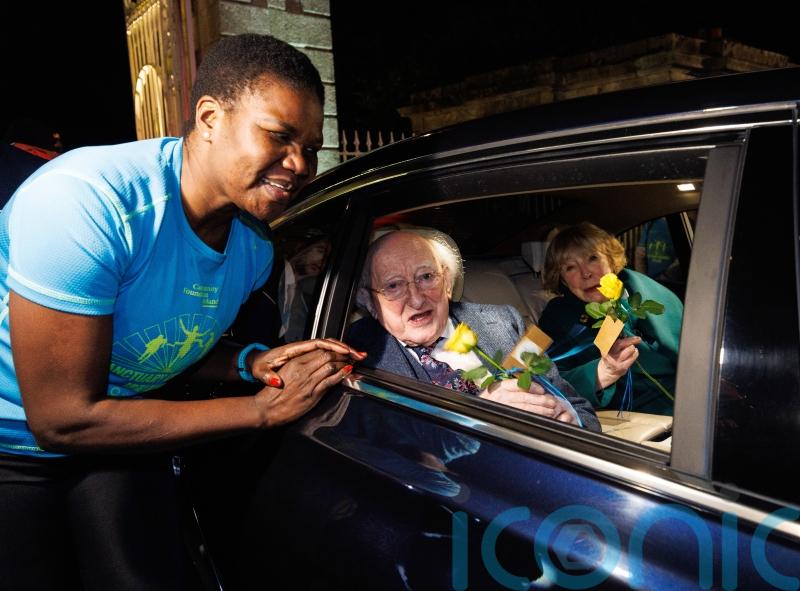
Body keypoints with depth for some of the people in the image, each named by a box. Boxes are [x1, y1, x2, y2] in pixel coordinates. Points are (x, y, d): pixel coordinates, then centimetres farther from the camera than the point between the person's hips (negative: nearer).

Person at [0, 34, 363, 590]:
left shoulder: (255, 248, -10)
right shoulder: (88, 200, -32)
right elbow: (64, 420, -29)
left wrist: (253, 363, -16)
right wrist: (263, 409, -28)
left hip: (116, 435, 6)